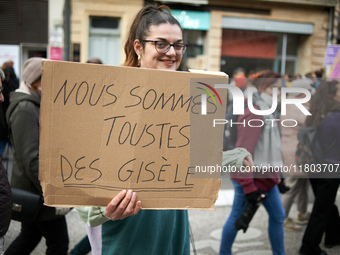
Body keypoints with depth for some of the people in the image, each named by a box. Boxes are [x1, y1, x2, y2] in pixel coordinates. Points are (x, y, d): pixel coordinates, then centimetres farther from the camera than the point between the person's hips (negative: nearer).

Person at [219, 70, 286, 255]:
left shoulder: (265, 112, 11)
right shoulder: (254, 115, -20)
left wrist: (276, 174, 19)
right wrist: (248, 186, -24)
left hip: (266, 177, 10)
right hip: (253, 178, -10)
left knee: (278, 216, 15)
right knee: (237, 218, 6)